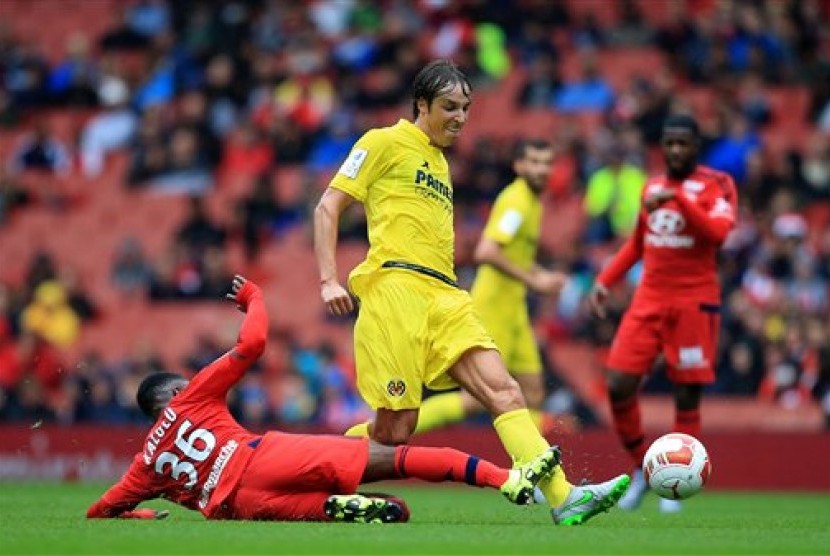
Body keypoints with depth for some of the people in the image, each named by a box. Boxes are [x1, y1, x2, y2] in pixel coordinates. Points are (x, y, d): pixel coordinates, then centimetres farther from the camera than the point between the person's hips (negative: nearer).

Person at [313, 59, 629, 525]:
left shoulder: (441, 165, 27)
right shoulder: (385, 143, 5)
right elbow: (328, 208, 0)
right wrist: (329, 279, -11)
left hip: (445, 296, 7)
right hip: (395, 287, -7)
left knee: (504, 391, -12)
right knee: (395, 429, -11)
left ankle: (564, 498, -24)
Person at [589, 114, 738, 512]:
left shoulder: (716, 185, -4)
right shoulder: (652, 187, 13)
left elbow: (717, 233, -21)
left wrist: (678, 199, -28)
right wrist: (604, 281, 18)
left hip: (694, 303, -5)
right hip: (650, 300, 5)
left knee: (687, 397, -1)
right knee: (619, 386, -6)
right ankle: (641, 467, 13)